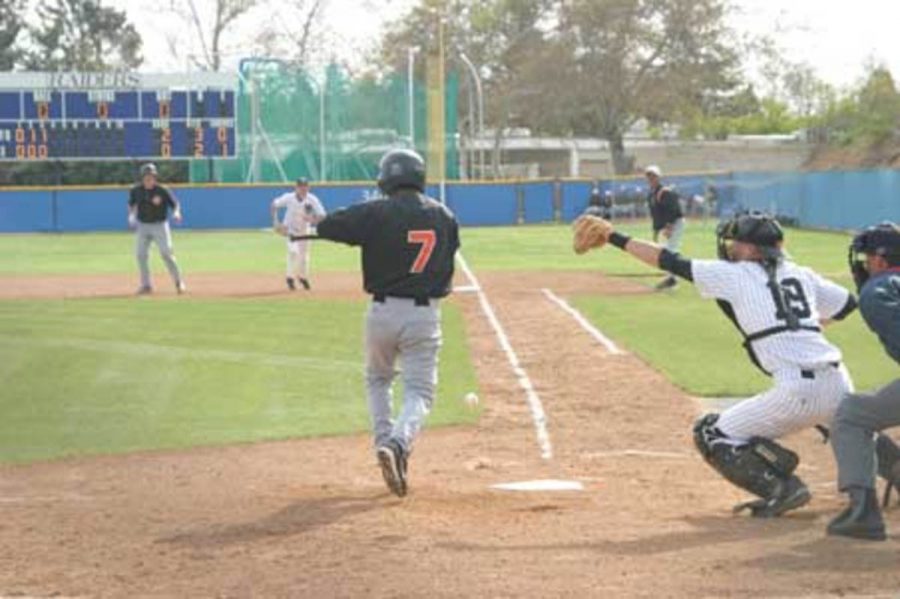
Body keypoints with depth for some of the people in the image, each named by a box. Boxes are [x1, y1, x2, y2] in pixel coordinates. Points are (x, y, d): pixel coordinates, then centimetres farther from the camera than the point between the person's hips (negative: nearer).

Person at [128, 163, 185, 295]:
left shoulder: (163, 191, -12)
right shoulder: (136, 191, -2)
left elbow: (175, 204, -7)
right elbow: (131, 204, 15)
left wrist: (176, 213, -27)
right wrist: (131, 216, -1)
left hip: (160, 226, -4)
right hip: (142, 226, 4)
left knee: (166, 254, -10)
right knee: (141, 255, 1)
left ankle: (178, 282, 3)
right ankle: (146, 285, 12)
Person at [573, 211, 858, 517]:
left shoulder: (734, 274, 5)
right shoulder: (801, 274, 18)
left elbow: (671, 262, 9)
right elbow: (847, 303, 25)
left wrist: (616, 237, 17)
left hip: (797, 391, -6)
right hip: (838, 385, 6)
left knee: (712, 436, 8)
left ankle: (783, 488, -3)